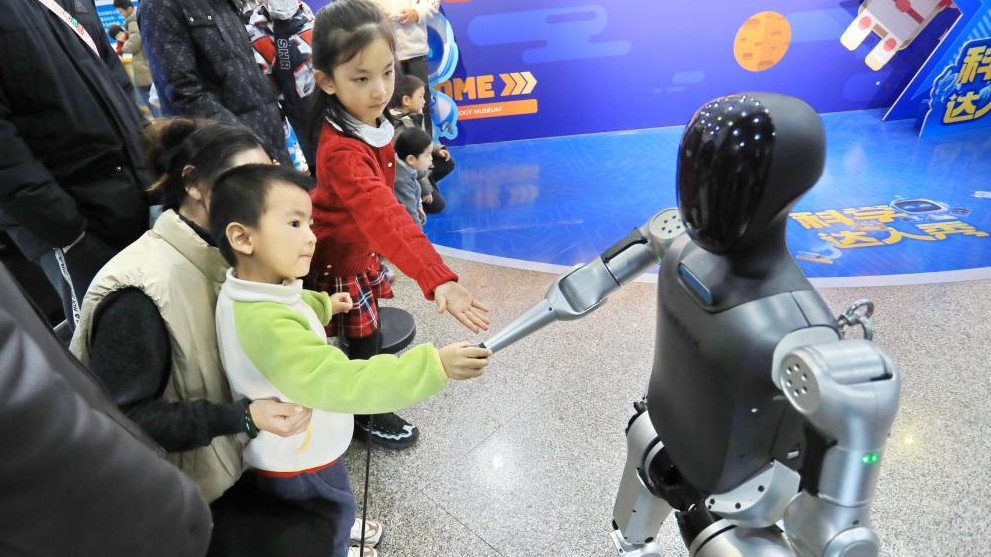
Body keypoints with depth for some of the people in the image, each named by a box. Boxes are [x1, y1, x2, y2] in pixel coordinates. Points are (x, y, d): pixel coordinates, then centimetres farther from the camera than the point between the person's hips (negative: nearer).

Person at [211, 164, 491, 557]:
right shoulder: (266, 324, -41)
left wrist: (322, 305, 20)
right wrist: (433, 366, -48)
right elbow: (344, 383, -45)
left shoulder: (252, 293, -9)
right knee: (332, 519, 22)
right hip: (300, 466, -9)